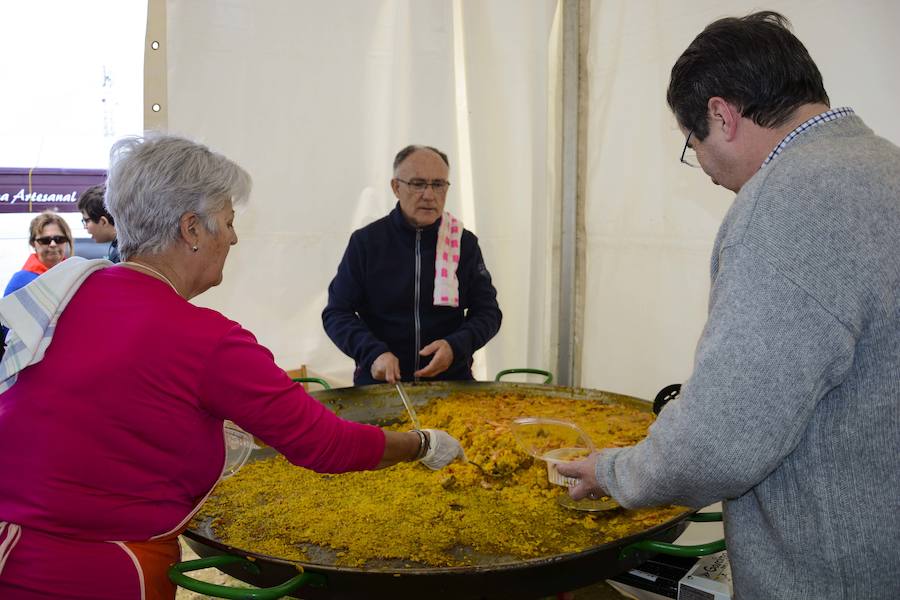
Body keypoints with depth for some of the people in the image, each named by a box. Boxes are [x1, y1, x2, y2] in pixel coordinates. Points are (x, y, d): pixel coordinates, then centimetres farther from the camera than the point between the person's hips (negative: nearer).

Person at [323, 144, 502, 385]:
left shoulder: (464, 243, 6)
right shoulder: (366, 242, 2)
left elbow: (488, 312, 8)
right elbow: (336, 313, 2)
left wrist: (456, 346, -12)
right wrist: (373, 353, -15)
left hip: (451, 380, 1)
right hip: (378, 383, -1)